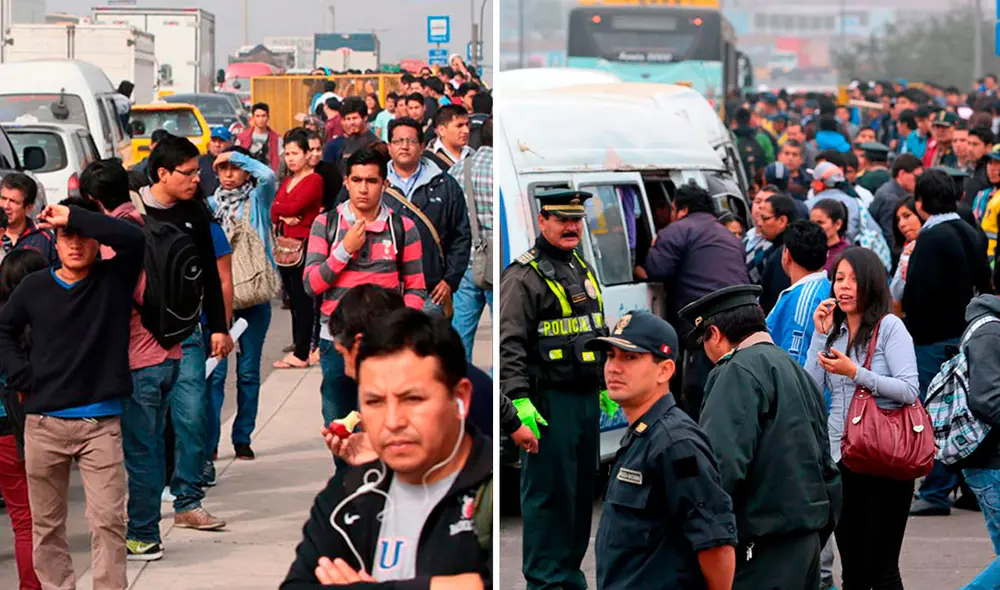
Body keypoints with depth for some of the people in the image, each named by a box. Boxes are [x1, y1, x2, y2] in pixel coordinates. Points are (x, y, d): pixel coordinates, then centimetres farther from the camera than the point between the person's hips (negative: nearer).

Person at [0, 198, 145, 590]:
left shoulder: (114, 279, 0)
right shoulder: (35, 288, 5)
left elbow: (133, 238, -18)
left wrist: (74, 216, -18)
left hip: (101, 424, -2)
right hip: (44, 422, 2)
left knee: (108, 521, -7)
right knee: (46, 523, 9)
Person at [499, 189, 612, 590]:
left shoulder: (584, 271, 18)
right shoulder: (524, 276, -9)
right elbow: (509, 345, -16)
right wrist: (519, 399, -24)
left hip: (587, 400, 8)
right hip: (549, 401, -8)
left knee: (582, 488, 12)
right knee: (549, 492, -6)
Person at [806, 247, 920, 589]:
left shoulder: (889, 327, -5)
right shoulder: (833, 330, 12)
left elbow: (909, 390, -15)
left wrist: (855, 372, -19)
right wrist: (820, 334, -1)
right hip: (839, 458, 6)